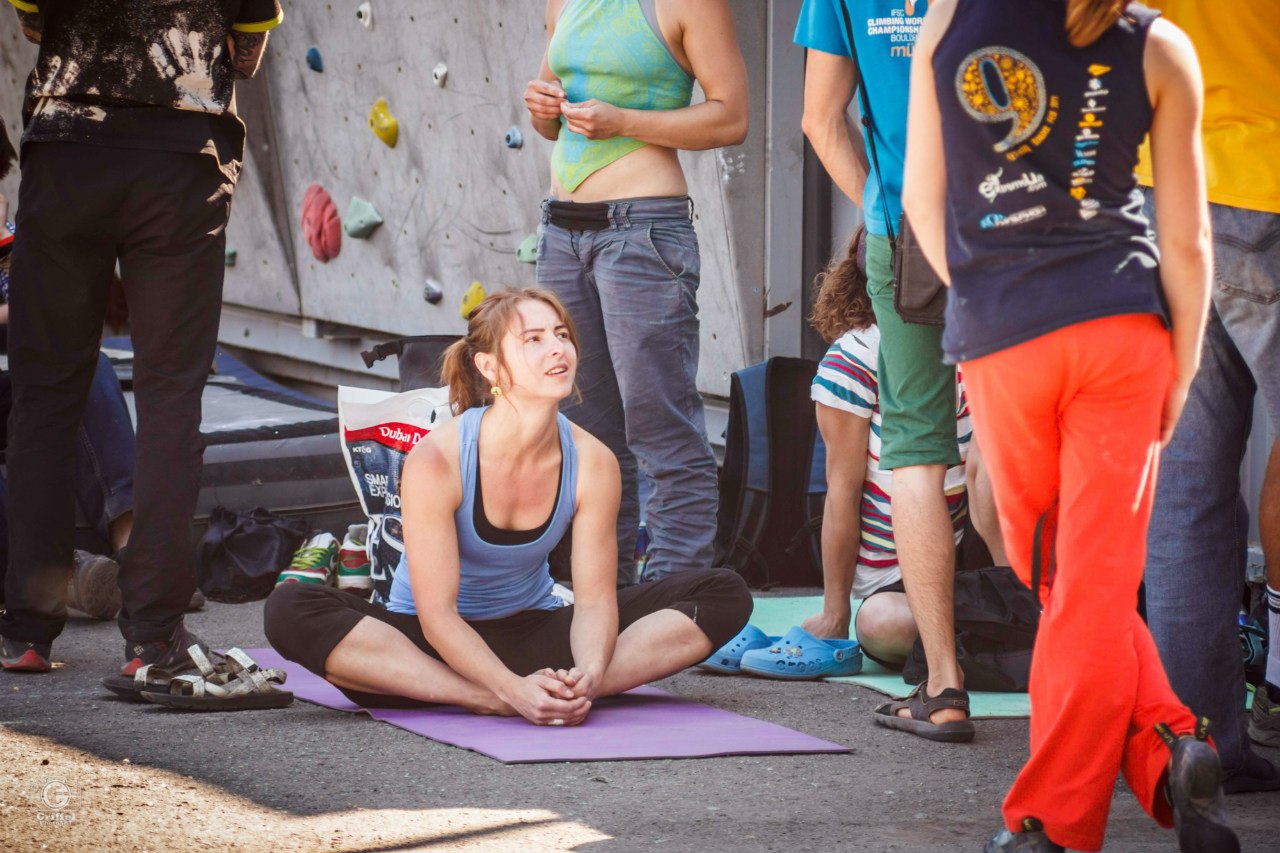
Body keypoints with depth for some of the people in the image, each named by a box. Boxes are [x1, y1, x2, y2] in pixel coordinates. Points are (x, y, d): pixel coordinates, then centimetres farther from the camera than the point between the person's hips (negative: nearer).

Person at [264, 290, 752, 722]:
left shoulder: (593, 463, -13)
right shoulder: (436, 460, -22)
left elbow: (594, 599, -11)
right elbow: (436, 611, -23)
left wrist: (588, 676, -34)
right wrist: (513, 691, -38)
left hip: (537, 632, 3)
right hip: (439, 644, -3)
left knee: (724, 597, -12)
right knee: (291, 612, -34)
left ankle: (565, 694, -29)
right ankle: (493, 700, -34)